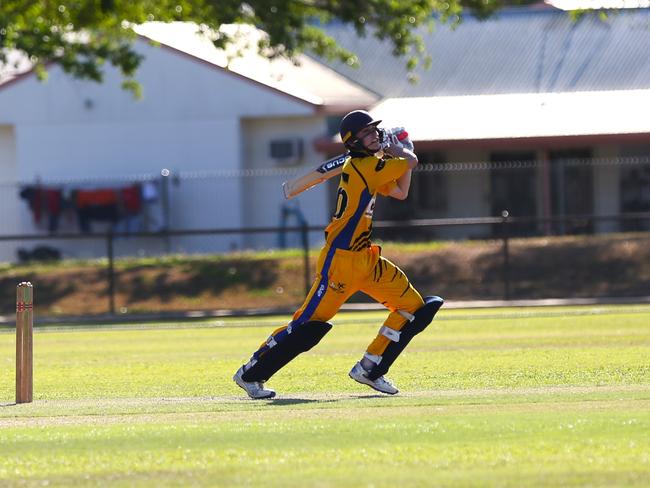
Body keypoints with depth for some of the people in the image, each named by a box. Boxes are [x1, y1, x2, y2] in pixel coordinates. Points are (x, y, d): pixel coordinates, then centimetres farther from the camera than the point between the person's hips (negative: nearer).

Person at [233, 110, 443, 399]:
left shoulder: (372, 167, 12)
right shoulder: (361, 166, -16)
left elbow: (400, 192, 21)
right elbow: (412, 162, -12)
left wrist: (400, 152, 11)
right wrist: (399, 152, 10)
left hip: (367, 260, 10)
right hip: (340, 260, -10)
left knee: (414, 307, 8)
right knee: (309, 322, -10)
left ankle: (369, 370, 14)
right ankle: (250, 374, 1)